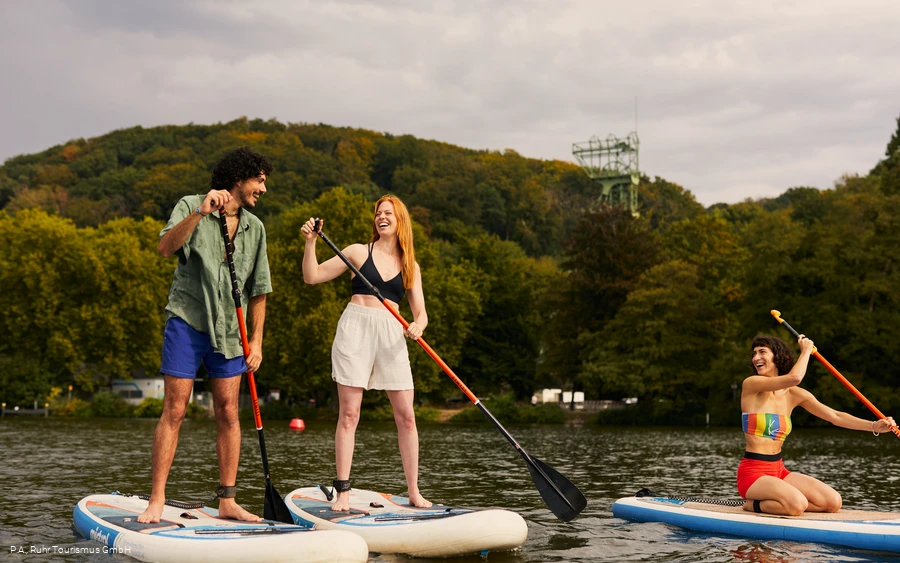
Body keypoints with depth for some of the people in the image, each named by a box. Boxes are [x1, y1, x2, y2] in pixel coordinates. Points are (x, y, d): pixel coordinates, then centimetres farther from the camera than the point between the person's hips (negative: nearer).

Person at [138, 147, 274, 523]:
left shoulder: (255, 228, 12)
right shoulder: (190, 207, -1)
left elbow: (257, 290, 14)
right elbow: (166, 248, -20)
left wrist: (257, 340, 8)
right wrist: (200, 212, -30)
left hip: (229, 327, 4)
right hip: (187, 320, -4)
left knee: (228, 411, 2)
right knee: (175, 410, -7)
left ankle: (227, 502, 7)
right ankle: (156, 502, -4)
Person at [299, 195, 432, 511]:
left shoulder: (411, 267, 14)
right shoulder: (359, 253, 8)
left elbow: (421, 313, 9)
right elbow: (312, 276, 5)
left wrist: (417, 327, -13)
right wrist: (310, 242, -8)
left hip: (391, 336, 3)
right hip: (355, 330, -2)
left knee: (406, 416, 0)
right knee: (349, 414, -6)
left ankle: (414, 492, 9)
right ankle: (342, 492, -3)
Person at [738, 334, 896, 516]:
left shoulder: (794, 395, 10)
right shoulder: (751, 384, -9)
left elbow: (835, 416, 7)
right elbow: (794, 378, -23)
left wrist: (874, 426, -4)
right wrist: (806, 350, -6)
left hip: (779, 471, 7)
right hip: (752, 472, -7)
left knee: (833, 502, -9)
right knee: (797, 504, -31)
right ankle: (753, 504, -3)